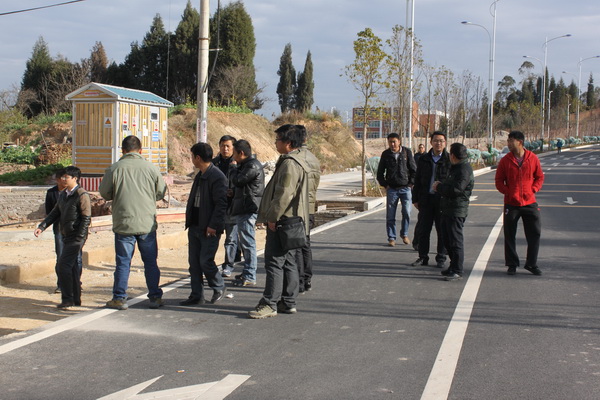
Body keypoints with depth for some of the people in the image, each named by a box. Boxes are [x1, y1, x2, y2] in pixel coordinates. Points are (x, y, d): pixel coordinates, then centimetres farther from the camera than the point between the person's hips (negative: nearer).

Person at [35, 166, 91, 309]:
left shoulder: (82, 195, -12)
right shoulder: (63, 194, 14)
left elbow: (86, 219, -14)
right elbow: (55, 213, 17)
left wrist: (79, 238, -18)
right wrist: (42, 226, 4)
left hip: (76, 237, -8)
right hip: (66, 236, 8)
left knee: (63, 265, -12)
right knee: (73, 266, 11)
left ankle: (67, 299, -5)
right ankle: (76, 299, 17)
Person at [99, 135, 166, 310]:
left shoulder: (114, 169, -7)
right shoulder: (151, 168, -3)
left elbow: (104, 193, 2)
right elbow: (161, 193, 6)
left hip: (123, 224, -1)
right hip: (148, 224, 1)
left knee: (122, 262, 8)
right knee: (150, 262, 11)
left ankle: (119, 299, 13)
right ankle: (155, 297, 16)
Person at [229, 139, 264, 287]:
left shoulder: (253, 166, -15)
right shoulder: (246, 165, 19)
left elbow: (238, 180, -19)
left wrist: (233, 171, -1)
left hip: (248, 210, -11)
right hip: (243, 209, 11)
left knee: (248, 243, -8)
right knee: (245, 243, 17)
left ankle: (250, 277, -6)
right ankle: (247, 273, 26)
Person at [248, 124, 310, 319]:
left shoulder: (289, 164, -18)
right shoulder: (298, 161, 16)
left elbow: (284, 194, -24)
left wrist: (273, 217, -17)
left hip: (282, 223, -11)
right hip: (292, 223, 11)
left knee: (274, 262, -6)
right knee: (288, 262, 13)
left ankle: (269, 304, -3)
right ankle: (289, 302, 19)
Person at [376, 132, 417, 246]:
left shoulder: (407, 152, 0)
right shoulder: (385, 154, 3)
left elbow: (414, 169, 5)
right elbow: (380, 172, 10)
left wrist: (411, 183, -1)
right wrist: (385, 184, 1)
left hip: (405, 188, -1)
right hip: (392, 189, 1)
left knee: (406, 213, -2)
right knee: (390, 215, 0)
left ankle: (404, 234, 19)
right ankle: (391, 238, 9)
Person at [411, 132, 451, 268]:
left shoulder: (449, 160, -2)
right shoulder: (423, 159, 8)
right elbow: (417, 180, 13)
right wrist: (415, 199, 8)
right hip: (426, 199, 3)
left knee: (442, 231, 4)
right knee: (423, 229, 6)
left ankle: (441, 259, 14)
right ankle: (423, 257, 17)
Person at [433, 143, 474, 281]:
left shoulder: (464, 170, -16)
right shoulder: (455, 168, 17)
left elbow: (456, 190, -25)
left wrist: (439, 187, -13)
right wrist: (440, 186, 8)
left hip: (457, 211, -10)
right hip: (448, 209, 10)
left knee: (455, 241, -6)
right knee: (447, 239, 16)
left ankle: (457, 271, -1)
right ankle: (453, 267, 27)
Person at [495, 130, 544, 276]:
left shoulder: (533, 158, 0)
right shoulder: (505, 160, -1)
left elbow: (540, 177, 9)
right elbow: (499, 181, 4)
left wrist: (533, 190, -6)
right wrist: (507, 192, -11)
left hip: (530, 202, 0)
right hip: (511, 204, 0)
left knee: (534, 234, 3)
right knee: (509, 235, 4)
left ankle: (531, 264, 16)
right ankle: (512, 265, 16)